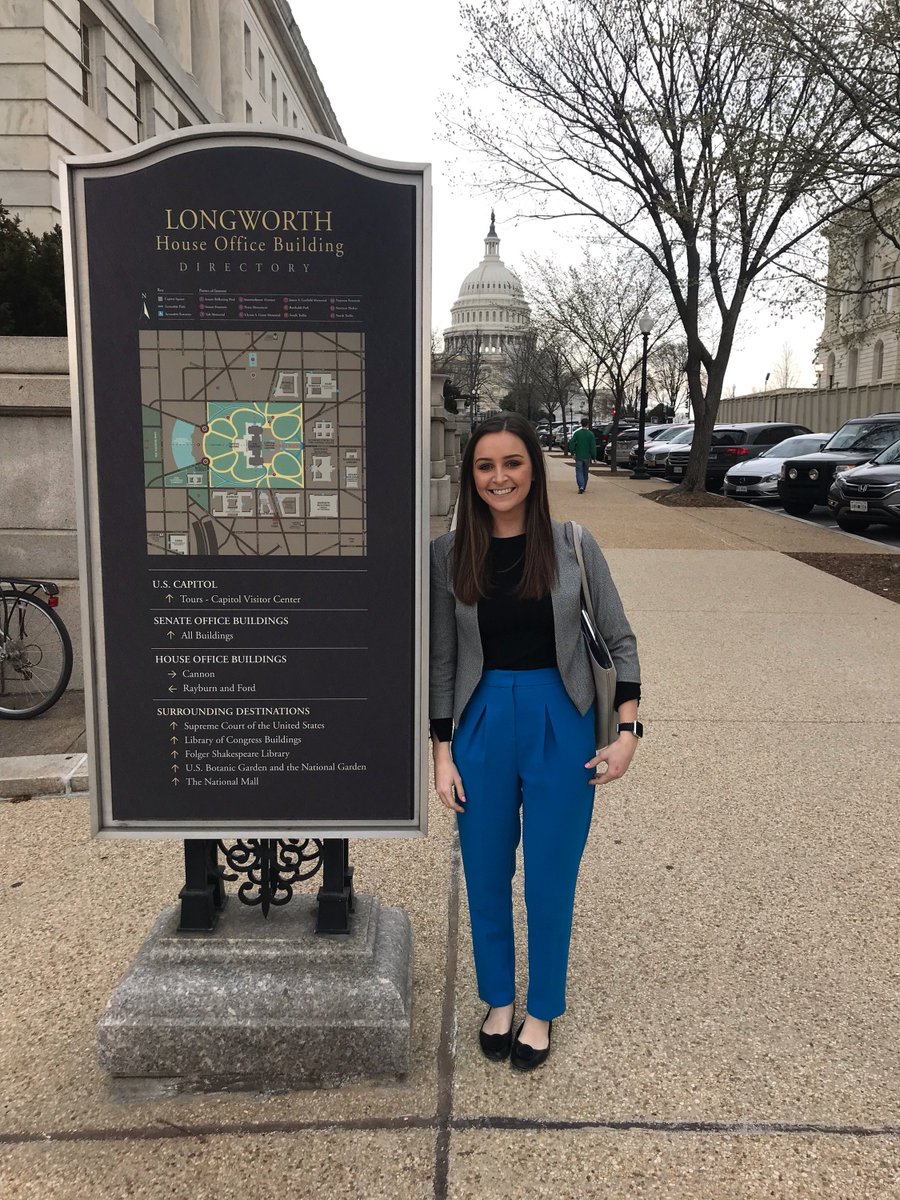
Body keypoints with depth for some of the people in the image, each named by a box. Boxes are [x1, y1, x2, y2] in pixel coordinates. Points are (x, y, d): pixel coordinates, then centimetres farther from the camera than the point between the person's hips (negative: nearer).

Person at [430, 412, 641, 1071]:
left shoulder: (571, 544, -5)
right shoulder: (450, 554, -3)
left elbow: (620, 639, 0)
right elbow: (442, 659, 2)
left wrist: (628, 731, -6)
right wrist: (442, 752, 0)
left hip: (562, 725, -1)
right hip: (483, 721, 1)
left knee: (550, 881, 10)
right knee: (486, 878, 14)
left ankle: (542, 1011, 34)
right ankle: (498, 1000, 39)